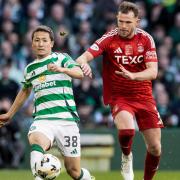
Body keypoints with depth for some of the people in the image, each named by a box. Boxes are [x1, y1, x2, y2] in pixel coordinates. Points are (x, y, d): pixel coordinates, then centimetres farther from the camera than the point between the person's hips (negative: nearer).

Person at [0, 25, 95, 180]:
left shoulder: (61, 58, 4)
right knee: (36, 143, -34)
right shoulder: (30, 69, 17)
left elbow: (80, 73, -15)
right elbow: (25, 91, 36)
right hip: (43, 119, 2)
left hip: (66, 119, -2)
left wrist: (61, 69, -34)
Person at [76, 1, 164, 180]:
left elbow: (153, 71, -13)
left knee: (155, 148, 1)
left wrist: (132, 76, -33)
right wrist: (83, 62, -45)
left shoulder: (145, 39, -4)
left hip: (144, 96, 3)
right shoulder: (110, 38, -10)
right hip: (119, 96, -3)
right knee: (126, 129, -32)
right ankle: (126, 158, 1)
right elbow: (85, 56, -20)